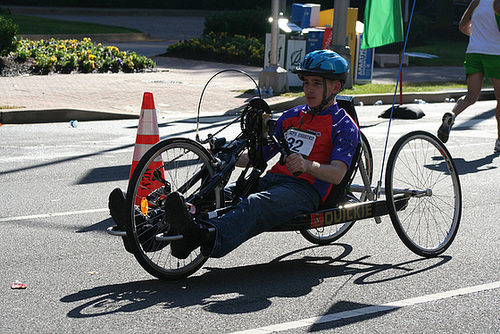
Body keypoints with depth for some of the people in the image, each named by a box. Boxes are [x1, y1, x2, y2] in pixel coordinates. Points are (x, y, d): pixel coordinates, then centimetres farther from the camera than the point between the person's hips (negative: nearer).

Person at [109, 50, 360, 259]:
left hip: (305, 190, -7)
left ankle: (208, 237, -69)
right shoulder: (291, 116, 27)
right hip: (270, 180, 7)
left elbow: (337, 173, -12)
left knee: (255, 204, -39)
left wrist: (308, 165, -31)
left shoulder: (344, 125, 5)